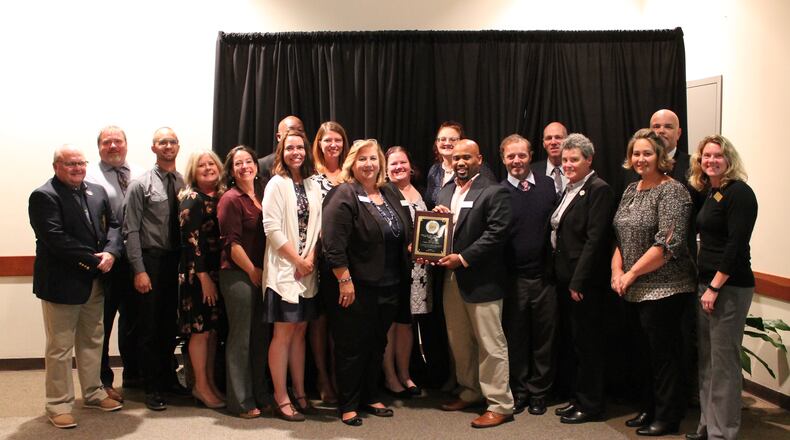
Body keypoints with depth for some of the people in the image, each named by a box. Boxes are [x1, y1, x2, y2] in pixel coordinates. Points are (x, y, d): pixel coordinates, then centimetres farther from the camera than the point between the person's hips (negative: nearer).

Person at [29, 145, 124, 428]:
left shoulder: (97, 192, 9)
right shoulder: (44, 196, -12)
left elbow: (113, 225, 7)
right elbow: (56, 239, -21)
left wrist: (110, 252, -13)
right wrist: (94, 261, -19)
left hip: (95, 281, 7)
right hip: (62, 283, -7)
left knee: (93, 341, 18)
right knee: (60, 347, 3)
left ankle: (93, 393, 32)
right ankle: (58, 405, 14)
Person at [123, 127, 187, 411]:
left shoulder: (185, 184, 6)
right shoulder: (140, 185, -4)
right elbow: (131, 230, -8)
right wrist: (139, 270, -14)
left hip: (179, 260, 4)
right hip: (152, 260, -3)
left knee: (170, 324, 15)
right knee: (149, 326, 4)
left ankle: (168, 378, 31)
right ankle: (152, 388, 16)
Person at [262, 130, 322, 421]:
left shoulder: (313, 186, 11)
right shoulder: (277, 184, -5)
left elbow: (317, 226, 8)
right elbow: (272, 228, -12)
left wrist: (310, 259, -7)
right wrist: (297, 261, -11)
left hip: (307, 270, 5)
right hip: (284, 270, -5)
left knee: (299, 331, 12)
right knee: (284, 333, -2)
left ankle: (299, 393, 21)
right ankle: (281, 399, 6)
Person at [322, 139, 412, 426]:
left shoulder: (389, 195, 13)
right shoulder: (344, 196, -11)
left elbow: (404, 235, 24)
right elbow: (333, 243, -19)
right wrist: (345, 280, -22)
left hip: (388, 288, 7)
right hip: (355, 288, -7)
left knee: (377, 345, 17)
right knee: (352, 348, 3)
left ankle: (370, 397, 31)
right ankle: (348, 405, 16)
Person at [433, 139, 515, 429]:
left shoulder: (494, 192, -8)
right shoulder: (444, 192, 14)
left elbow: (496, 233, -16)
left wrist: (463, 258, -18)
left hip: (481, 280, -7)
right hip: (451, 278, 7)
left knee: (490, 345, -1)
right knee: (459, 343, 16)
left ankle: (500, 405, 8)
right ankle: (470, 393, 31)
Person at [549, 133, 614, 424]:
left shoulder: (599, 190, -12)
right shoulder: (569, 190, 15)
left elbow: (595, 239, -19)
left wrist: (578, 281, -20)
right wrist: (556, 275, 10)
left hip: (584, 281, -9)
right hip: (564, 278, 9)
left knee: (586, 342, 1)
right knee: (570, 341, 16)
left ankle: (591, 404, 13)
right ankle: (577, 397, 28)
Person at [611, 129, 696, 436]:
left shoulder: (672, 191, -12)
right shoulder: (631, 190, 12)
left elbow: (668, 244, -20)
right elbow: (621, 237, 15)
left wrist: (631, 274, -15)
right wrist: (617, 272, 0)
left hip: (662, 289, -7)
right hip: (634, 291, 8)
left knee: (663, 353, 3)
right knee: (643, 352, 16)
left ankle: (667, 417, 17)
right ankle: (649, 408, 31)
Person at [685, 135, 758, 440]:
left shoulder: (739, 192, -11)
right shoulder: (708, 193, 14)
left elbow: (736, 245, -17)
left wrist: (715, 287, -18)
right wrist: (705, 286, 10)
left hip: (729, 287, -8)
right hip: (707, 284, 9)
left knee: (724, 361, -2)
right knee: (707, 359, 13)